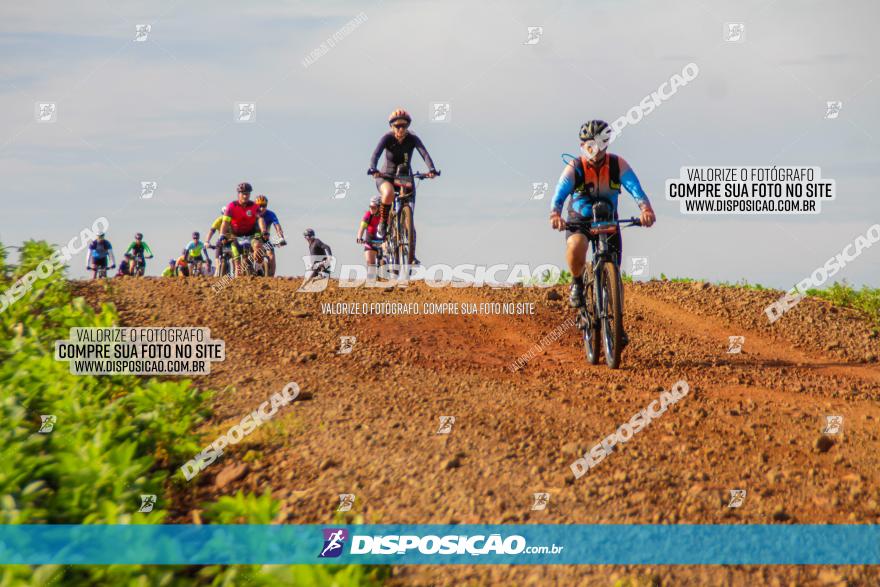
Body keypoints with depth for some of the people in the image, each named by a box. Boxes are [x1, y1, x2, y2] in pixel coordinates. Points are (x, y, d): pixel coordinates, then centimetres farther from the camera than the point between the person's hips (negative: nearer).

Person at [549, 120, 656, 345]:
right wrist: (555, 215, -54)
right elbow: (559, 195, -32)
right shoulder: (574, 168, -21)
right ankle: (578, 282, -3)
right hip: (579, 219, -1)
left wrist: (646, 209, -51)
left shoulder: (618, 165, -18)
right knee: (575, 250, -35)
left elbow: (636, 189, -30)